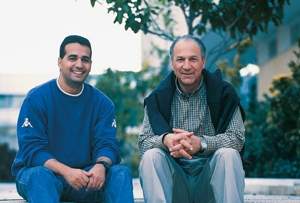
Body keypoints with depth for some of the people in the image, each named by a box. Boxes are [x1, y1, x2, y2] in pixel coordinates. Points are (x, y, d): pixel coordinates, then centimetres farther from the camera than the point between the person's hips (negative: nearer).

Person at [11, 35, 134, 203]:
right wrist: (66, 171, -30)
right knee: (41, 175, -36)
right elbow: (32, 149, -13)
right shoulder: (37, 98, -5)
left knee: (121, 172, -22)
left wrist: (101, 166, -28)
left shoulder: (102, 103, 6)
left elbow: (106, 144, -3)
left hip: (84, 176, 3)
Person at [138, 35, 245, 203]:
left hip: (211, 168, -1)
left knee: (229, 154, -29)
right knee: (150, 156, -26)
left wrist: (201, 143, -27)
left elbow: (237, 137, -9)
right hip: (173, 171, 1)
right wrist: (165, 140, -28)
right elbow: (144, 141, -3)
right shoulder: (158, 97, 3)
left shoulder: (222, 92, -1)